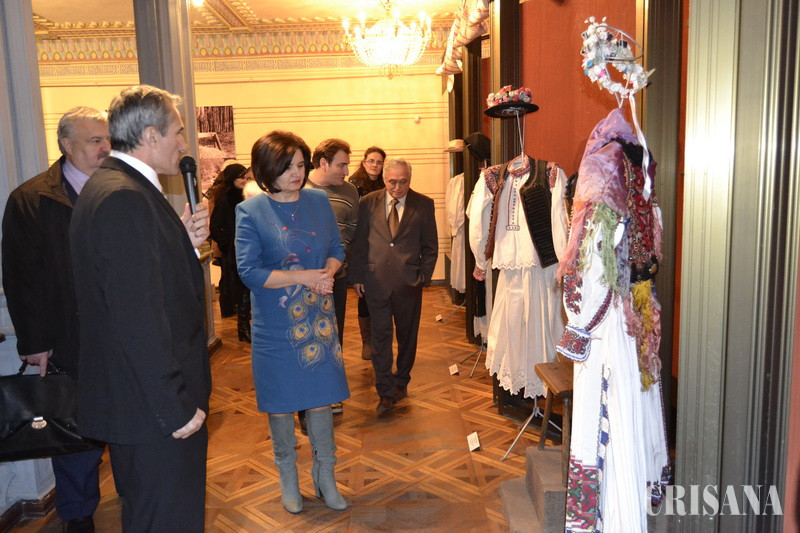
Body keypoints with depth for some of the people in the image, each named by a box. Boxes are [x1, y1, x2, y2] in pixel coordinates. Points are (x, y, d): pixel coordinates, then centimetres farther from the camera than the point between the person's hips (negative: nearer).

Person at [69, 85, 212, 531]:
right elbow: (138, 315, -27)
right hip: (153, 407, -11)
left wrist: (185, 243, -1)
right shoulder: (124, 197, -22)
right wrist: (176, 405, -22)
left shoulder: (116, 188, 12)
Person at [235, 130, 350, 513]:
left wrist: (328, 272, -12)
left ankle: (324, 475, 27)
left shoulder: (320, 201, 2)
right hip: (275, 324, -3)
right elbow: (249, 271, -14)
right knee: (281, 400, 11)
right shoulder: (250, 211, -9)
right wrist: (304, 276, -20)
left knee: (320, 395, 10)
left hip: (318, 318, 3)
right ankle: (287, 476, 32)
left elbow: (337, 248, 9)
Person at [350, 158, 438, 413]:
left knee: (407, 335, 13)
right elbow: (358, 243, 5)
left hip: (409, 283, 0)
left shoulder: (424, 205, 1)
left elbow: (430, 246, 5)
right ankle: (386, 391, 11)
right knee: (380, 337, 2)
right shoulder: (368, 203, 2)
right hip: (376, 281, 0)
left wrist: (423, 276, -2)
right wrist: (357, 277, 1)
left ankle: (401, 381, 33)